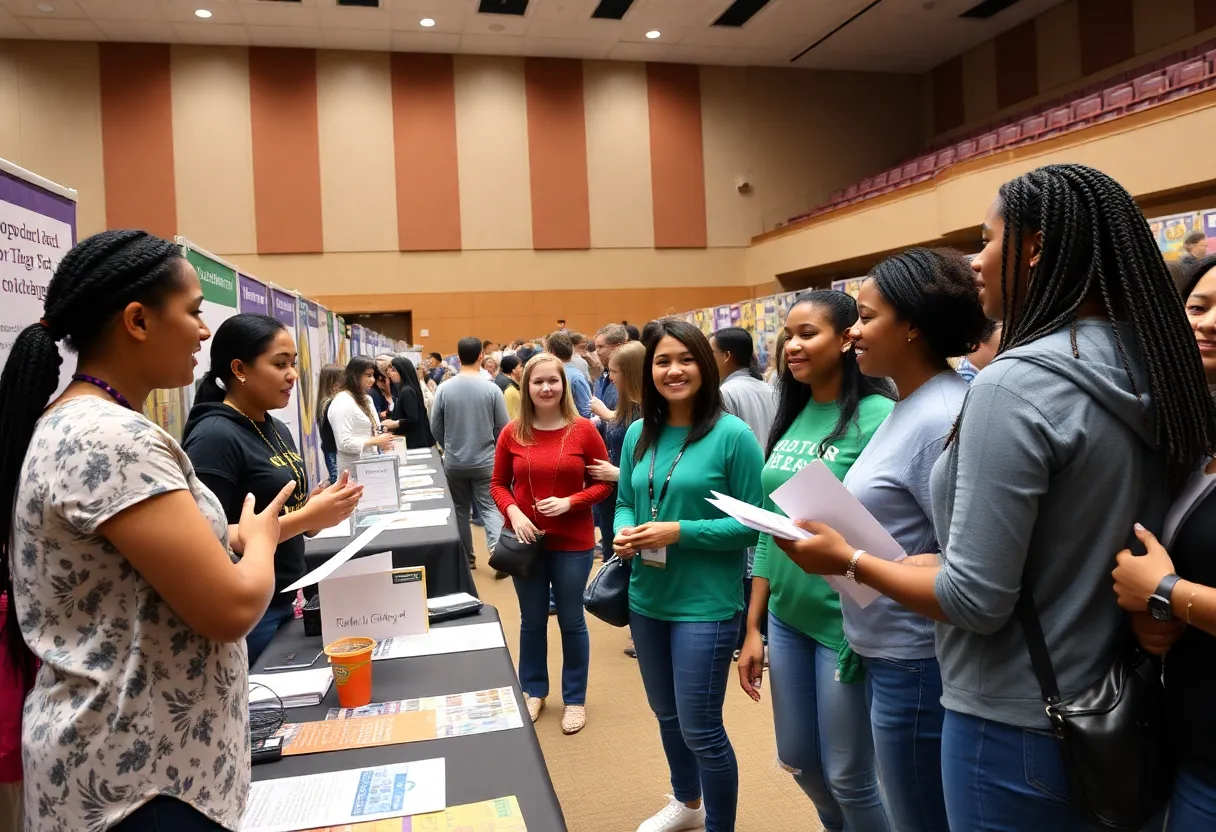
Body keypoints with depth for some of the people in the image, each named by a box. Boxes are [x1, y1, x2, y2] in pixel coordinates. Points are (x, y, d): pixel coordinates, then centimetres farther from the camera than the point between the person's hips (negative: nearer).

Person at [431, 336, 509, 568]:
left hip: (454, 462, 2)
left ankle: (466, 558, 23)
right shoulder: (492, 389, -10)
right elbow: (503, 428, -4)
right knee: (490, 507, 2)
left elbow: (435, 429, 1)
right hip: (485, 460, -2)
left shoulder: (444, 389, -7)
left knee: (460, 510, 15)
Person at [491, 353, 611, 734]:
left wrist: (570, 502, -18)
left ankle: (575, 698, 30)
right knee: (532, 620, 17)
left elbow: (604, 483, -4)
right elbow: (498, 484, 4)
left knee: (571, 621, 12)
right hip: (527, 540, 2)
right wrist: (513, 513, -13)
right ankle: (534, 690, 37)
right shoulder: (512, 433, -4)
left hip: (572, 542, -2)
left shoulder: (583, 430, -9)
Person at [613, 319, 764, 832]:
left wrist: (679, 532, -22)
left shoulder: (732, 434, -14)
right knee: (666, 714, 23)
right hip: (647, 599, 6)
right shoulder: (639, 434, 2)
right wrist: (623, 533, -10)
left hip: (706, 605, -6)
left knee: (701, 730, 3)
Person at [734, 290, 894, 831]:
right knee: (796, 757, 21)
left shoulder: (877, 417, -15)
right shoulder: (791, 417, 6)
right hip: (787, 616, 7)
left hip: (845, 622, -7)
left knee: (847, 775, 9)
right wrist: (753, 627, 9)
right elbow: (768, 527, 8)